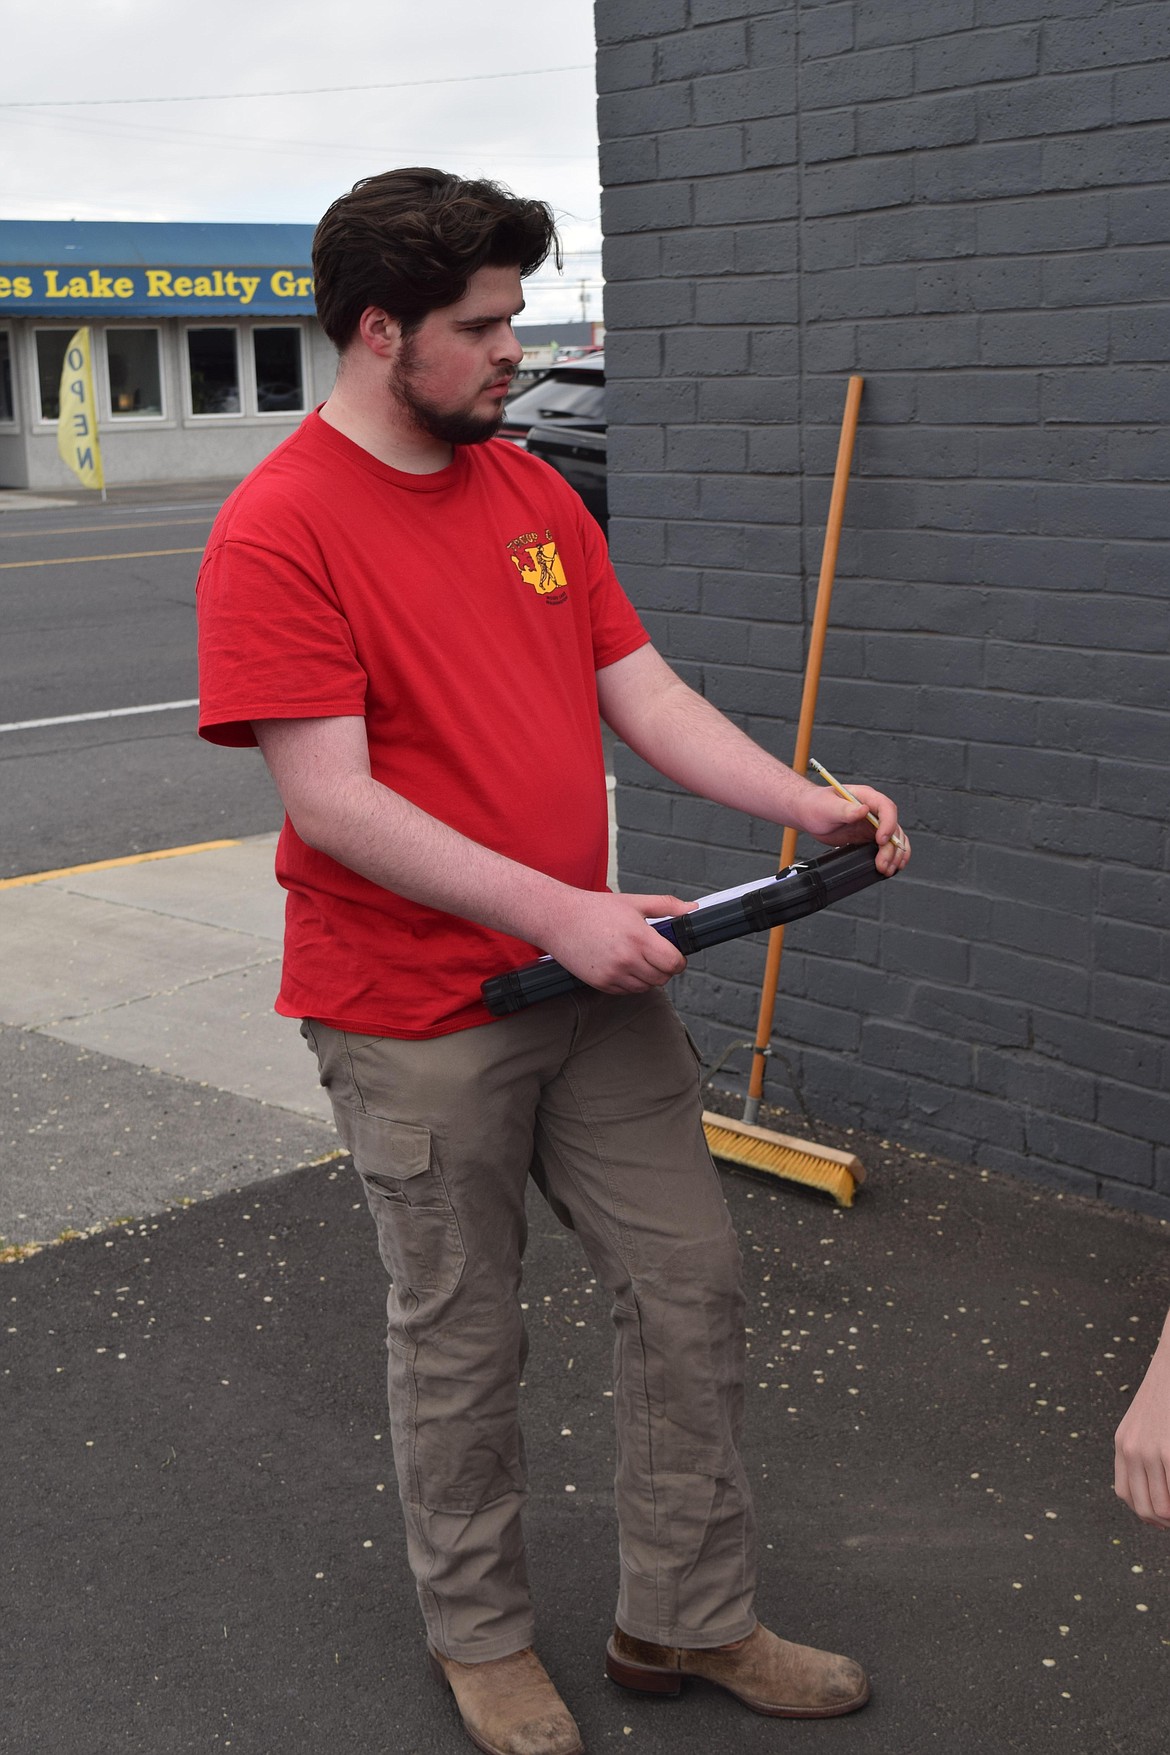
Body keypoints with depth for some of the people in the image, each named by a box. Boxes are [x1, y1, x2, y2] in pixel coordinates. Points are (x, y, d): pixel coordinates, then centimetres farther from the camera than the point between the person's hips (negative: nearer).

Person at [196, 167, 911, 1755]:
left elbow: (640, 689, 7)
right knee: (461, 1340, 11)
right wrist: (560, 917, -25)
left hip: (593, 977, 7)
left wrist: (806, 805, -7)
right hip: (418, 1024, -7)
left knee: (690, 1287, 12)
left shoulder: (533, 491, 8)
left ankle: (686, 1618, 31)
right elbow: (333, 802, -21)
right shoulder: (278, 532, -15)